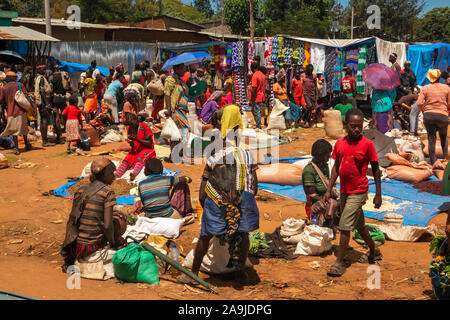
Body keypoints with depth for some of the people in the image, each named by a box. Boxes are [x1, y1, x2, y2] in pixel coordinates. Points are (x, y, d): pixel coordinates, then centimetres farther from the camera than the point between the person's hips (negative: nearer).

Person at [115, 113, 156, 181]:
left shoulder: (144, 126, -12)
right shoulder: (130, 129, 5)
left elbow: (150, 144, -14)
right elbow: (133, 146, 10)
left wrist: (137, 139, -23)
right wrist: (130, 142, -14)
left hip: (147, 149, -5)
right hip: (135, 150, 5)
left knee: (140, 158, -36)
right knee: (127, 159, -23)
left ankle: (134, 174, -64)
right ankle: (116, 175, -46)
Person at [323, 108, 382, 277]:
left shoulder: (367, 144, -12)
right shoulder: (339, 143, 2)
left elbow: (376, 170, -6)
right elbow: (336, 168, 10)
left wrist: (378, 194, -5)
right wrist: (329, 190, 6)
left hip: (358, 192, -6)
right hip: (344, 191, 6)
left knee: (345, 226, -9)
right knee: (358, 224, 20)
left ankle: (339, 263, -1)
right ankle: (374, 251, 40)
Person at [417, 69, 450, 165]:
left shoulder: (425, 88, 1)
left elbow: (419, 103, -7)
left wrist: (425, 110, 10)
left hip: (428, 115, 0)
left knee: (431, 138, 8)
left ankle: (433, 161, 9)